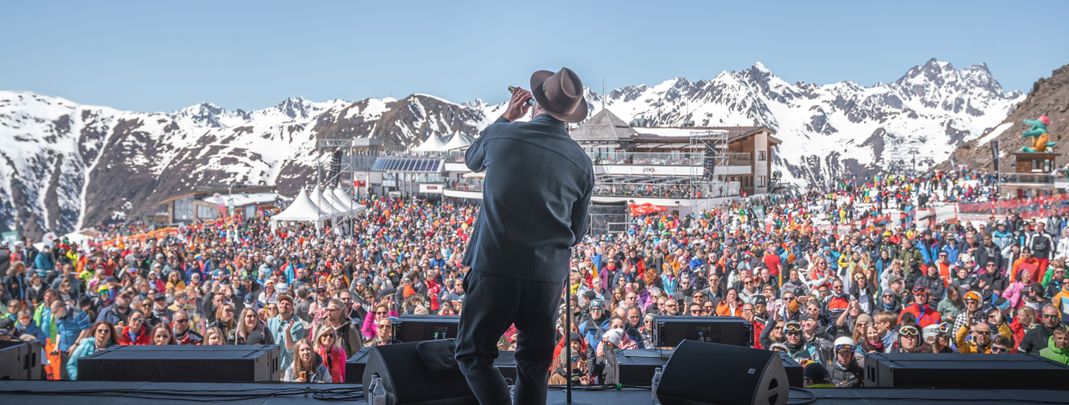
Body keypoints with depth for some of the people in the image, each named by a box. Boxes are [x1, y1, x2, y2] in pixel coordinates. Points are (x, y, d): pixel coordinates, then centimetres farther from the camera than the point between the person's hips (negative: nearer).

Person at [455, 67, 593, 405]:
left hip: (494, 267, -2)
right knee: (534, 364, 18)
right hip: (548, 275, 2)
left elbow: (472, 160, 22)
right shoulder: (581, 161, 1)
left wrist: (506, 117, 29)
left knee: (472, 354, 11)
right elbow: (577, 233, 10)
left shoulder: (500, 135, -3)